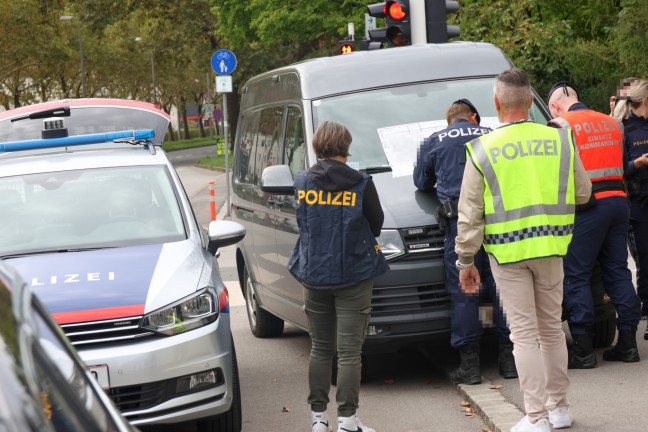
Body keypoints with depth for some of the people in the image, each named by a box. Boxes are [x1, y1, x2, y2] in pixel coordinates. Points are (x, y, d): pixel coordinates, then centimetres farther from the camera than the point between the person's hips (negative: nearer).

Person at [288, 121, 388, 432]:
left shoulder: (302, 183, -3)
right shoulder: (360, 185, -11)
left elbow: (300, 223, 8)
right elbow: (376, 225, 2)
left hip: (313, 275, 3)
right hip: (354, 276, -3)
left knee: (320, 349, 14)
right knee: (349, 351, 0)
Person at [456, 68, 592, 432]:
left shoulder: (483, 150, -7)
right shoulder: (559, 140, -2)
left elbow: (469, 215, -5)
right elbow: (582, 193, 8)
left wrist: (466, 260, 3)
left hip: (507, 252, -2)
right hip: (550, 249, 3)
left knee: (524, 333, 1)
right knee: (552, 328, 16)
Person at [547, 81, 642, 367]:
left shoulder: (560, 126, -5)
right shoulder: (612, 123, 15)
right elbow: (619, 163, 18)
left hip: (586, 207, -6)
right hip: (618, 201, 6)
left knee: (576, 277, 1)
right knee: (618, 271, 13)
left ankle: (582, 349, 1)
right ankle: (628, 342, 14)